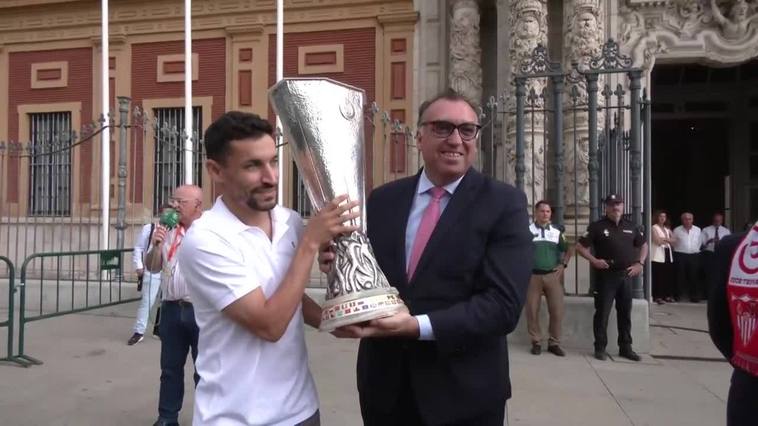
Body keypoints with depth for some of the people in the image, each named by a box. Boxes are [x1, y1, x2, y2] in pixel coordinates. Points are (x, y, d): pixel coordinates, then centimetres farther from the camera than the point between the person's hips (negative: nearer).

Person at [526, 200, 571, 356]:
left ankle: (554, 343, 13)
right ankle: (536, 342, 13)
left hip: (553, 276, 2)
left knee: (557, 311, 0)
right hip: (533, 276, -2)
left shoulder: (557, 231, 10)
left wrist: (564, 264, 5)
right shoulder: (527, 230, 1)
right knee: (532, 311, 2)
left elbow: (568, 250, 19)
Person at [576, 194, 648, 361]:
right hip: (605, 275, -4)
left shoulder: (631, 226, 9)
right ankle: (600, 347, 8)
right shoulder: (597, 226, -4)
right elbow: (580, 246, -4)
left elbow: (643, 245, 21)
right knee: (602, 312, -1)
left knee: (625, 313, 11)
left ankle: (625, 347, 21)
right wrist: (594, 260, -16)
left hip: (626, 275, 4)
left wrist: (639, 263, 7)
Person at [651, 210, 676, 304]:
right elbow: (658, 241, -12)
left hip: (668, 254, 7)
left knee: (668, 276, 4)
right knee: (658, 276, -8)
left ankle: (667, 295, 13)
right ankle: (657, 297, -5)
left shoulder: (667, 228, 20)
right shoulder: (654, 228, -2)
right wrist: (667, 239, 4)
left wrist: (664, 239, -7)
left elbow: (673, 240, 8)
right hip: (658, 255, -7)